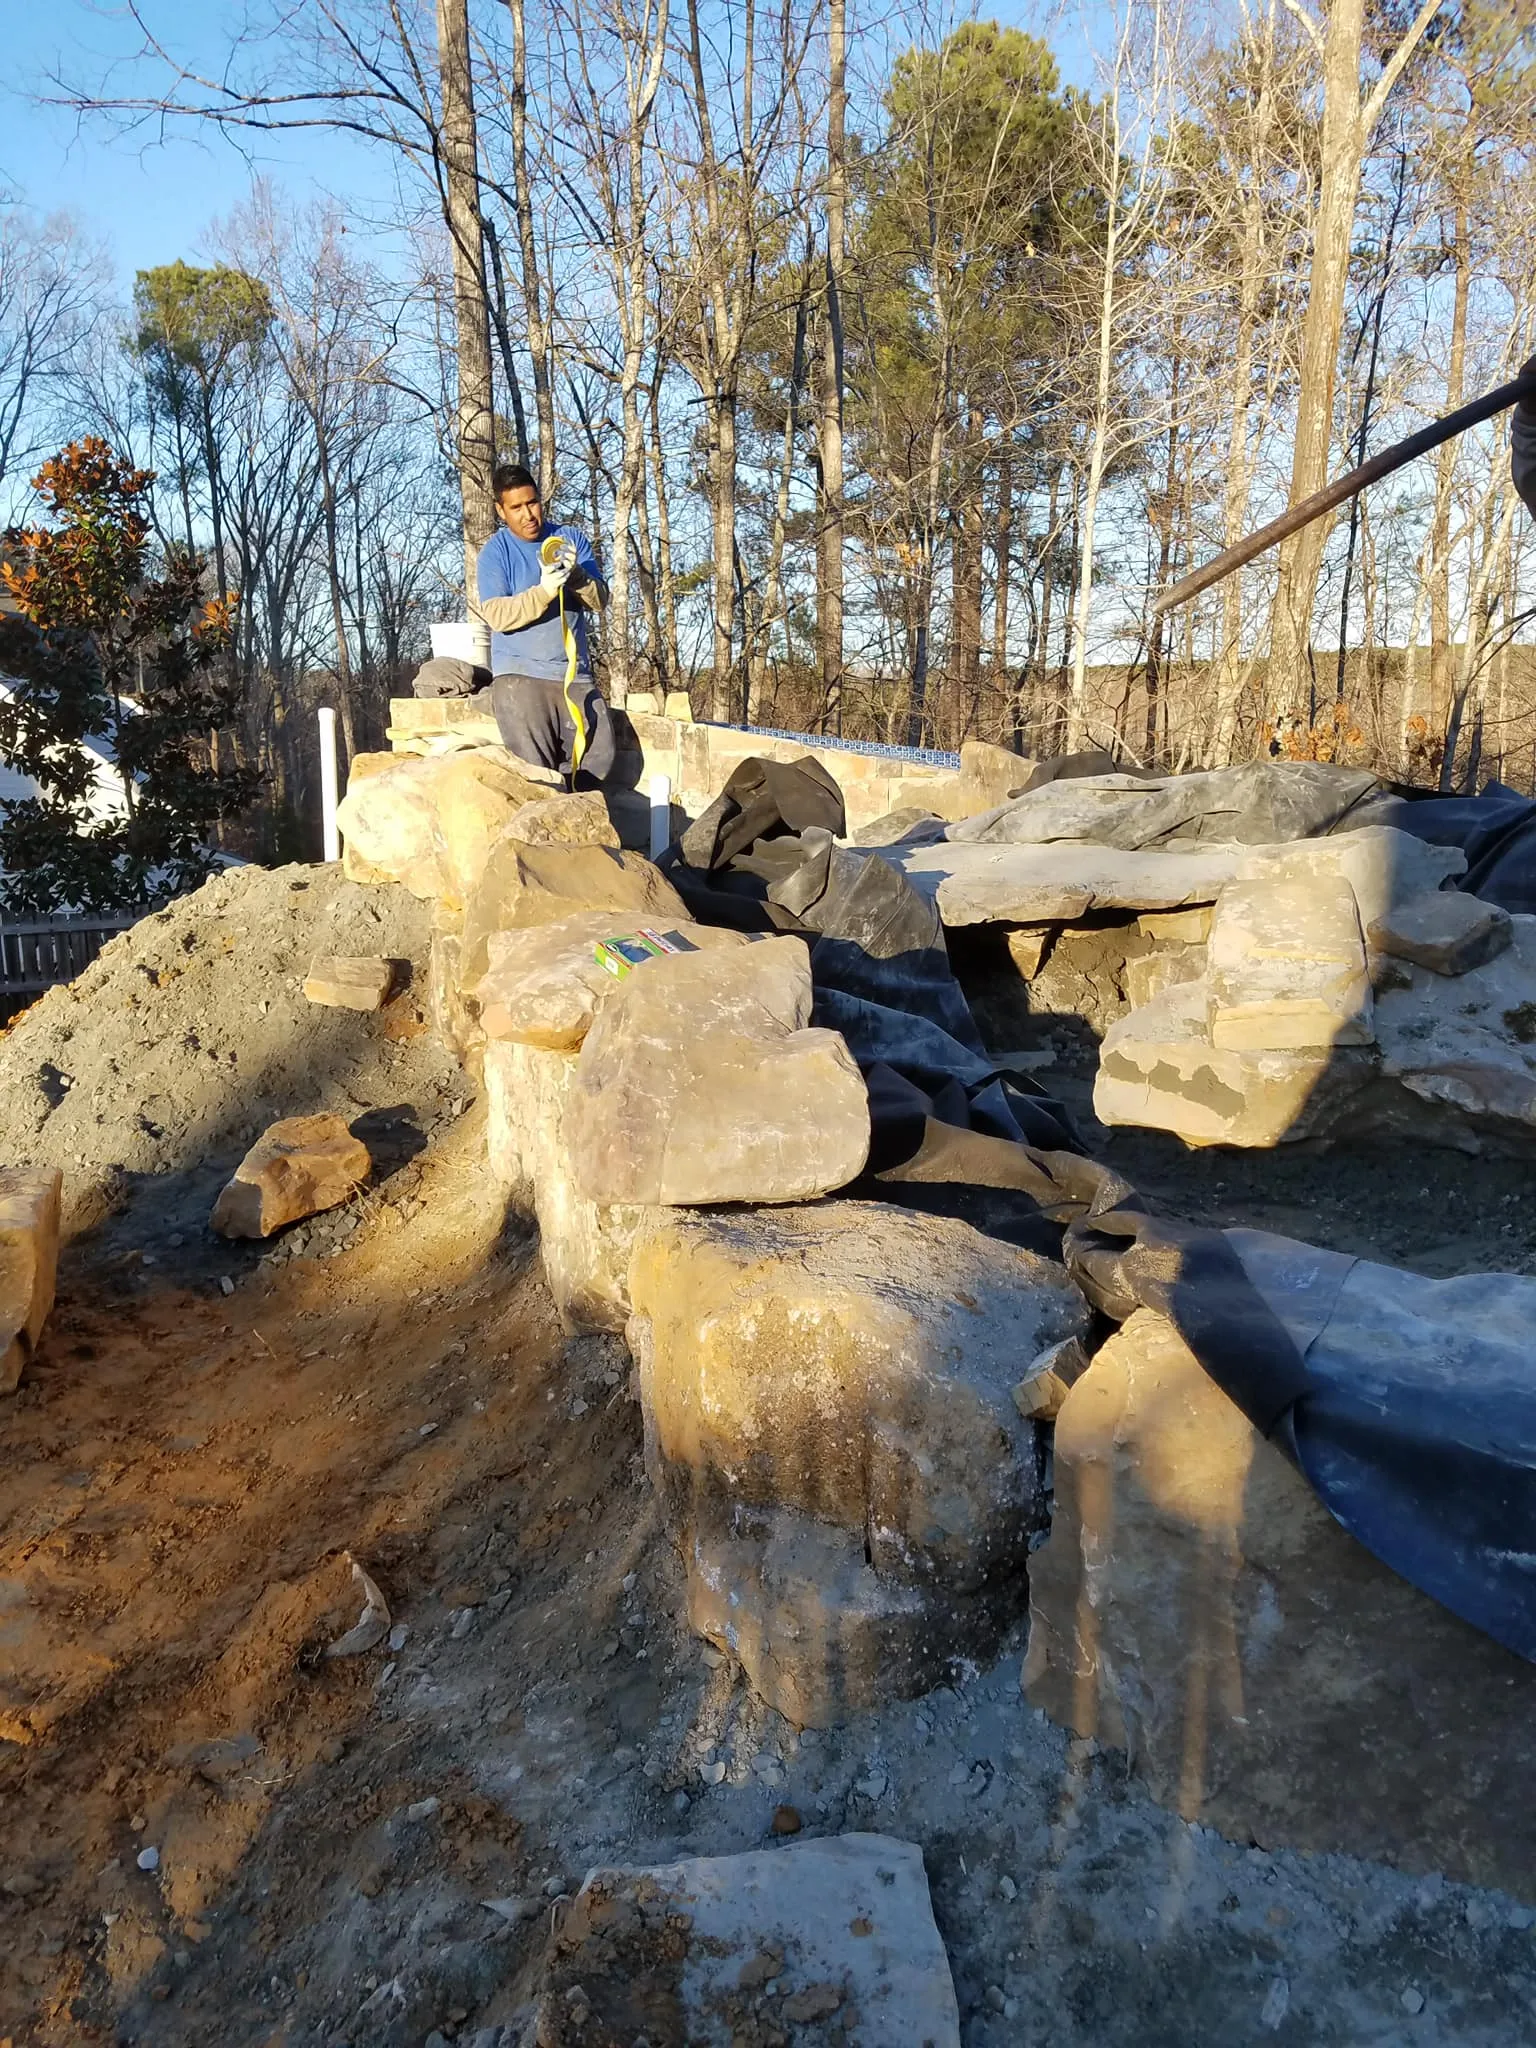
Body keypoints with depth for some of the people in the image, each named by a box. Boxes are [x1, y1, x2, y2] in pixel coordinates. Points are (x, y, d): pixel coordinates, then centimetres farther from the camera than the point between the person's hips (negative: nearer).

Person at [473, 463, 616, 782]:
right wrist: (543, 592, -27)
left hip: (575, 674, 3)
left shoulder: (572, 539, 10)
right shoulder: (495, 552, 0)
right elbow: (497, 615, -12)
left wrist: (576, 575, -19)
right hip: (520, 675, -3)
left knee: (600, 757, -8)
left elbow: (600, 600, 2)